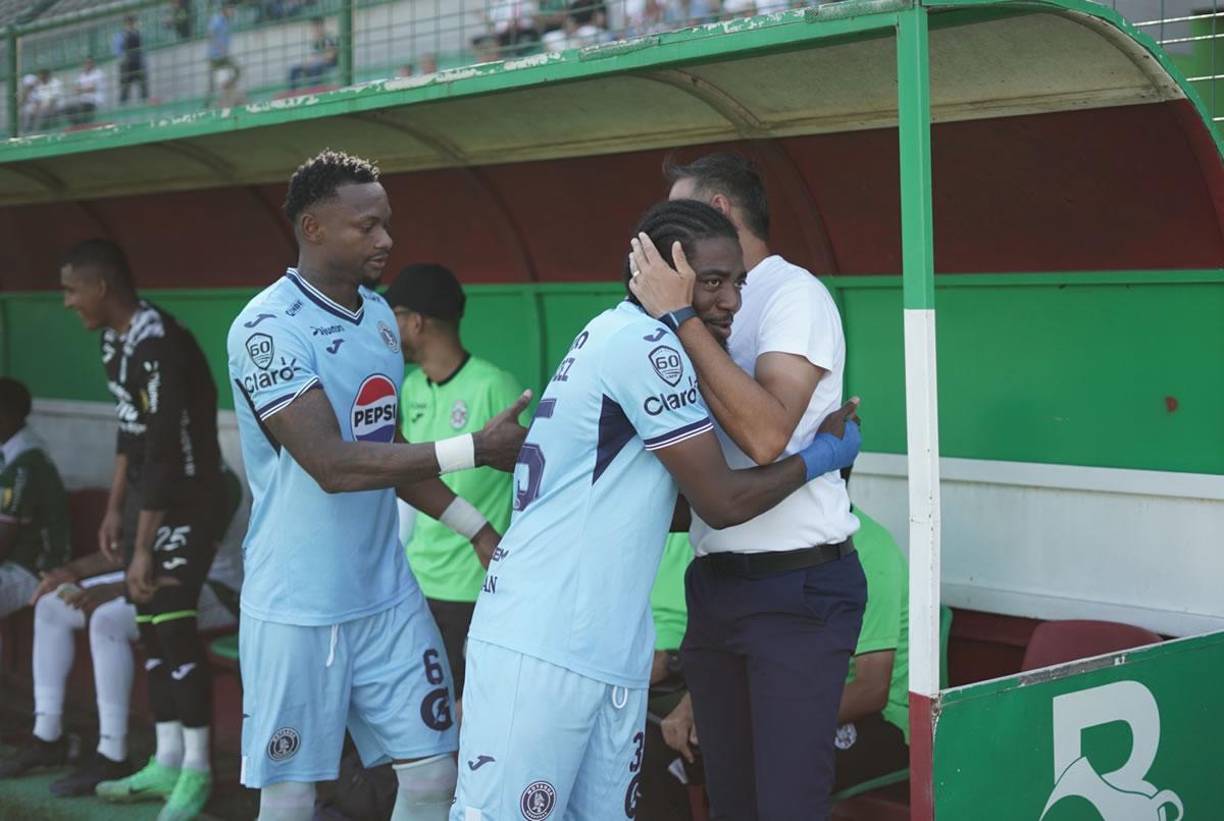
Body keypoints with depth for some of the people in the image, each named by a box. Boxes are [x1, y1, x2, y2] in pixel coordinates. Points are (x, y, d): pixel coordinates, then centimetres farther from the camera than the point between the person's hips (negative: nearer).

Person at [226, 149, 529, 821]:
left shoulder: (380, 316, 9)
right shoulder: (267, 330, -16)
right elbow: (333, 465, -25)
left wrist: (477, 529, 10)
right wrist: (475, 450, -23)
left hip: (388, 594, 7)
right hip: (298, 607, -7)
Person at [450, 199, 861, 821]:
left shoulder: (623, 338, 16)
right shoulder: (647, 346, -14)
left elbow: (691, 497, 20)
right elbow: (722, 503, -10)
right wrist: (825, 453, 4)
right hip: (542, 646, -10)